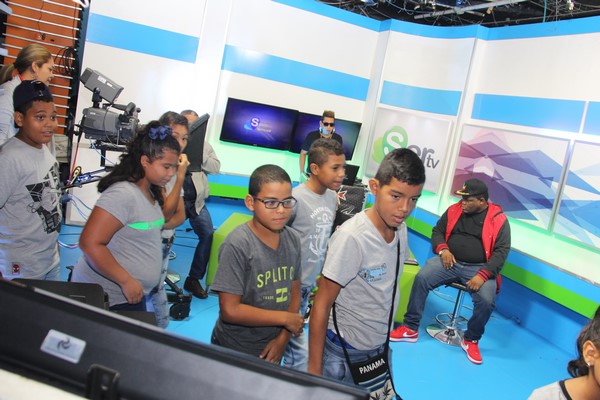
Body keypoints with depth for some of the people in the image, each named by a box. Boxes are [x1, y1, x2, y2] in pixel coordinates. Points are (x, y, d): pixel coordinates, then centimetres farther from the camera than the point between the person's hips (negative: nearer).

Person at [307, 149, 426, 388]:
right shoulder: (351, 237, -25)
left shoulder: (400, 229, -5)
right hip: (344, 355, -6)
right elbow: (322, 306, -18)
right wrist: (314, 369, -14)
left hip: (382, 348, 6)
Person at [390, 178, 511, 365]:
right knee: (421, 278, -21)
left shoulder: (498, 220, -3)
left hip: (479, 268, -2)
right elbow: (437, 231, 14)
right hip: (450, 261, 3)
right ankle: (411, 328, -7)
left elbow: (501, 251, -8)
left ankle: (471, 340, 3)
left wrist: (483, 275, -20)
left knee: (486, 301, -27)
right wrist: (443, 249, -8)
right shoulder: (454, 210, 7)